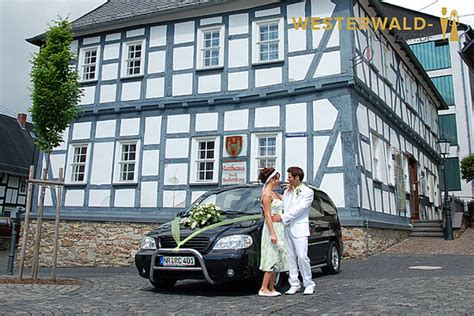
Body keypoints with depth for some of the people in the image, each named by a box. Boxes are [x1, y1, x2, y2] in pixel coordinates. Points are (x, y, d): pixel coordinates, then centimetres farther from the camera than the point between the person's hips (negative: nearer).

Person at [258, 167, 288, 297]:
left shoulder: (274, 193, 15)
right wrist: (272, 233, -21)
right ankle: (263, 289, -2)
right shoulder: (266, 194, -13)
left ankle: (271, 288, 14)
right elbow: (267, 215, -18)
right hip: (272, 228, -9)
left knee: (276, 259, 10)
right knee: (273, 259, -7)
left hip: (279, 228, 9)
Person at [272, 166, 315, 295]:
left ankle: (309, 284, 4)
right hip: (287, 228, 6)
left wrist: (282, 217, -16)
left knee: (302, 257, -9)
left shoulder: (308, 192, -3)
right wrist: (288, 191, 1)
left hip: (299, 228, -6)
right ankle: (294, 284, 14)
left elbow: (298, 209, -13)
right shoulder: (287, 191, 17)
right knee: (290, 258, 7)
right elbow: (282, 206, 10)